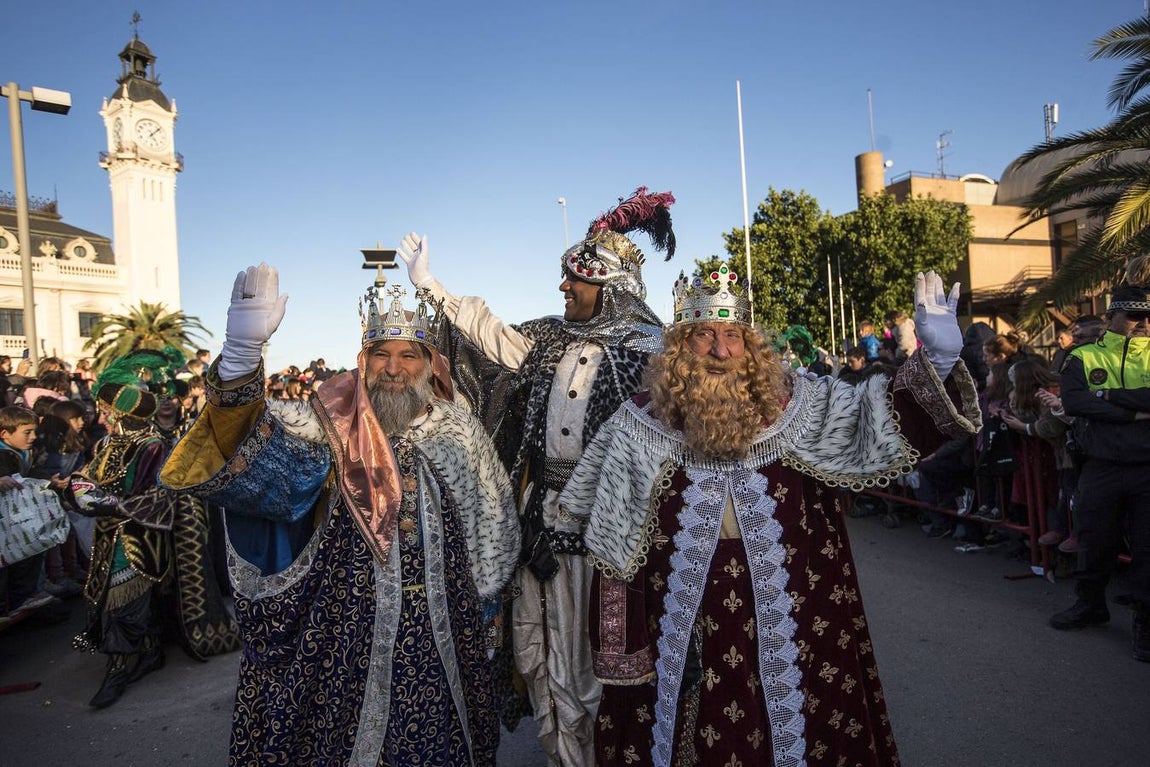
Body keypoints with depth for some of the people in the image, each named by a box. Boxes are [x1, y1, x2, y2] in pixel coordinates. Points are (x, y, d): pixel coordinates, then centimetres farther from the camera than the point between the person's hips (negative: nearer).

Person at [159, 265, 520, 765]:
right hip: (345, 627, -1)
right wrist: (241, 351, -42)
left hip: (440, 629, 2)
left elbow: (492, 524, 6)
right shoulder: (332, 425, -7)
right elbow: (260, 443, -26)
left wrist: (484, 598, 10)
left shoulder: (459, 432, -2)